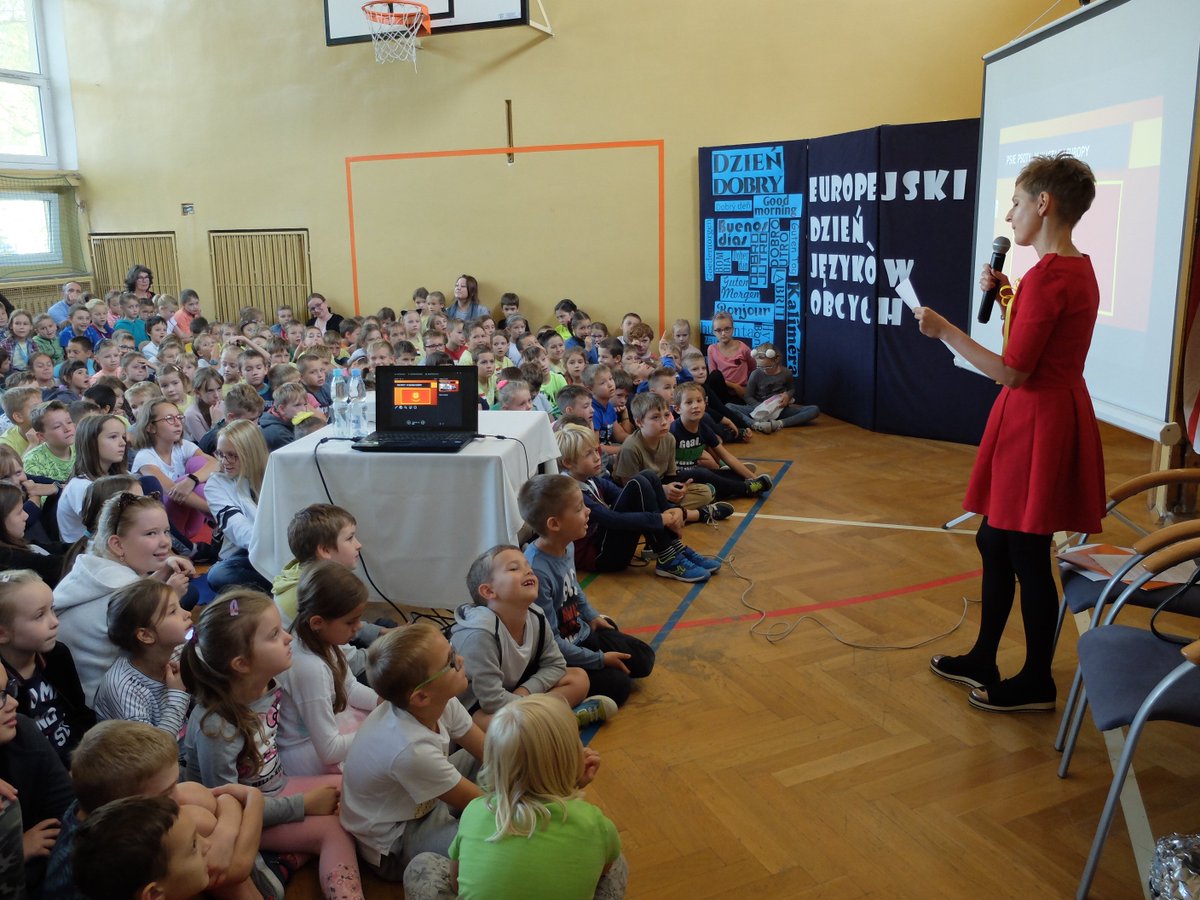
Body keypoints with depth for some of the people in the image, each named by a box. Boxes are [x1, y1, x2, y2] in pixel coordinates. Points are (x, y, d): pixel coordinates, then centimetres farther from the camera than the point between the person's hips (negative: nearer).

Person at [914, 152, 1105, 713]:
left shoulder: (1048, 276, -21)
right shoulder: (1077, 268, 11)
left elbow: (1012, 372, -22)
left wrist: (945, 331, -16)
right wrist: (1007, 297, 11)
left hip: (1036, 422, -10)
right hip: (1053, 410, 10)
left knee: (1025, 555, 3)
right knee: (995, 539, 18)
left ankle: (1036, 683, 21)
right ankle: (982, 662, 31)